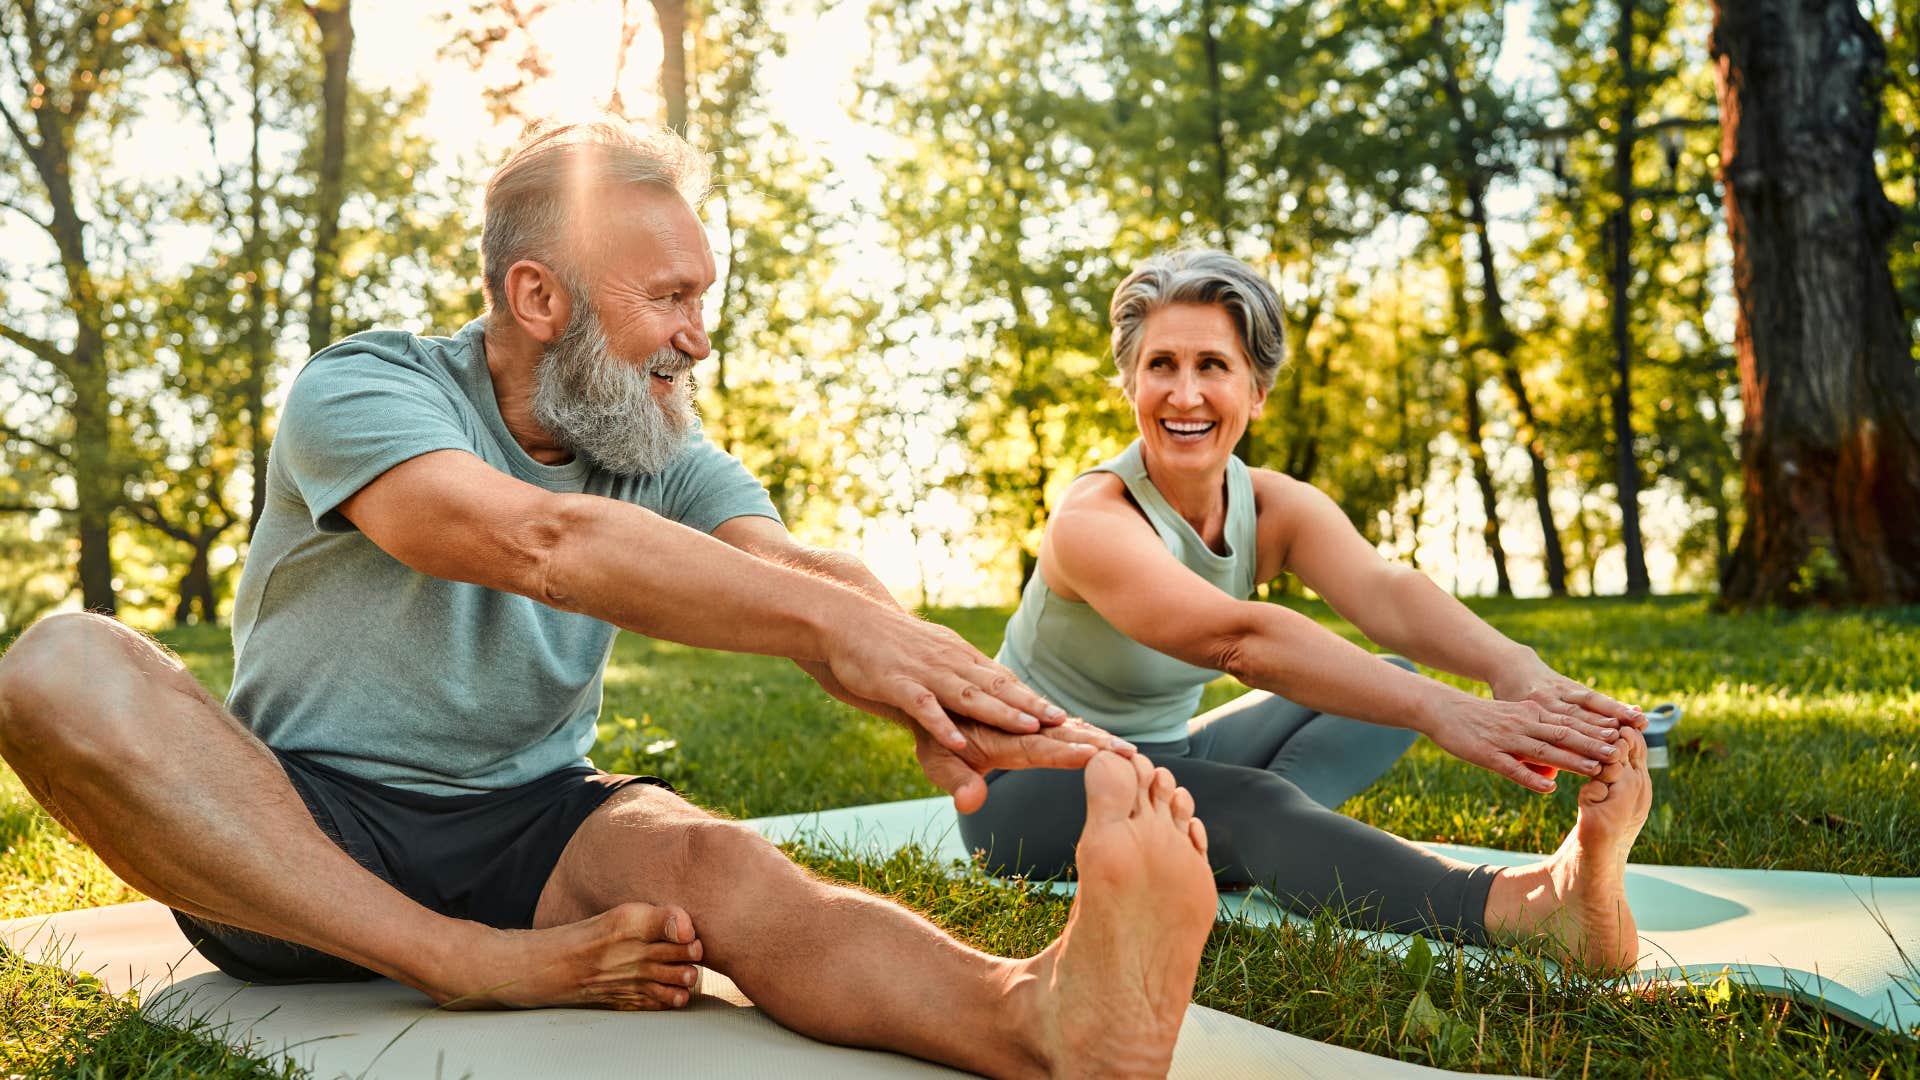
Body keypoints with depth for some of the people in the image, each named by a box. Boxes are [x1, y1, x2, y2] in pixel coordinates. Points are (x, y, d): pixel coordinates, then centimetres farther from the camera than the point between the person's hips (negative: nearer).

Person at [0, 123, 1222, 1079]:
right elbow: (535, 538, -33)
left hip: (525, 825, 2)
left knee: (707, 859, -31)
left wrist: (930, 680, -41)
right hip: (294, 832, -2)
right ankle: (477, 966, -30)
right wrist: (825, 619, -43)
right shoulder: (364, 392, -12)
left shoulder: (669, 458, 3)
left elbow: (799, 569, -17)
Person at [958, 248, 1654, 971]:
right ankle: (1535, 907, -53)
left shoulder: (1279, 509, -7)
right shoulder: (1093, 521, -26)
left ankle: (1237, 845, -28)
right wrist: (1435, 708, -56)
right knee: (1247, 802, -38)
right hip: (1032, 789, -7)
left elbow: (1383, 590, -28)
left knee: (1389, 679, -5)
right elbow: (1238, 639, -45)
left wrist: (1512, 667, -49)